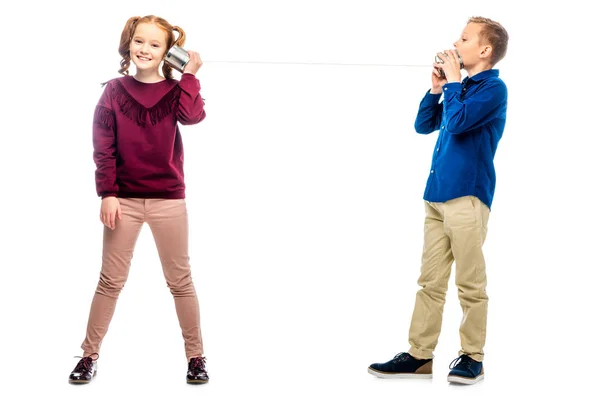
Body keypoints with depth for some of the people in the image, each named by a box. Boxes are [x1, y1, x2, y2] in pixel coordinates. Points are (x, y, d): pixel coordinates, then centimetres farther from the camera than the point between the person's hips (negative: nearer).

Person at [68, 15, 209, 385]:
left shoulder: (175, 91, 3)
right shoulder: (114, 90, 2)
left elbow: (193, 115, -20)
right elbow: (103, 148, -1)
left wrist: (190, 74, -14)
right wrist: (107, 194, -8)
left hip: (168, 199, 0)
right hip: (124, 199, 0)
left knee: (180, 281, 6)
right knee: (111, 281, 3)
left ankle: (196, 355, 14)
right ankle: (90, 355, 12)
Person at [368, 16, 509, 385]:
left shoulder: (493, 87, -6)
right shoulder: (462, 88, 20)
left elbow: (457, 122, -19)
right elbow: (424, 125, 22)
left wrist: (452, 81, -5)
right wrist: (437, 87, 9)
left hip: (468, 197, -8)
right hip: (437, 196, 8)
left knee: (470, 284, -2)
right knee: (430, 282, 6)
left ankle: (472, 357, 6)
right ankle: (419, 355, 8)